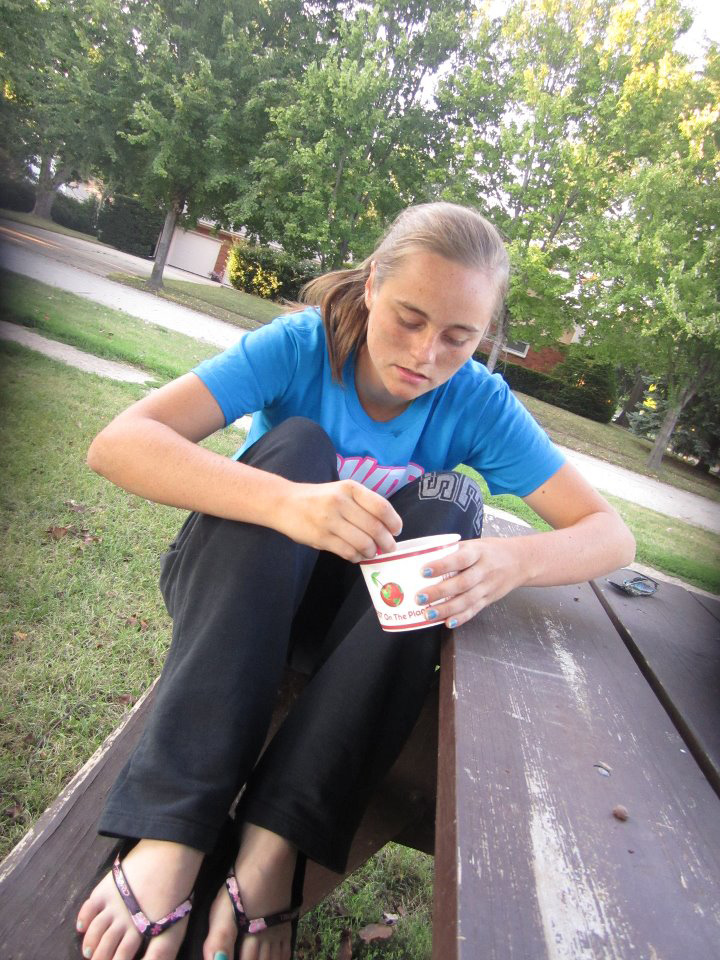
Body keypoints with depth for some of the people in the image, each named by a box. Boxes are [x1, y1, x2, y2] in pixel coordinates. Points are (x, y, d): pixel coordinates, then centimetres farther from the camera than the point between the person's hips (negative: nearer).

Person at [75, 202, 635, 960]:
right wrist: (284, 502, -46)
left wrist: (513, 561, -39)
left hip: (368, 613, 2)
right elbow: (117, 444, -29)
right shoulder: (299, 347, -19)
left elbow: (611, 534, -16)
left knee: (448, 503, -25)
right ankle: (170, 836, -35)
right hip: (229, 597, -1)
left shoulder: (478, 403, -13)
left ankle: (275, 844, -30)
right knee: (294, 443, -28)